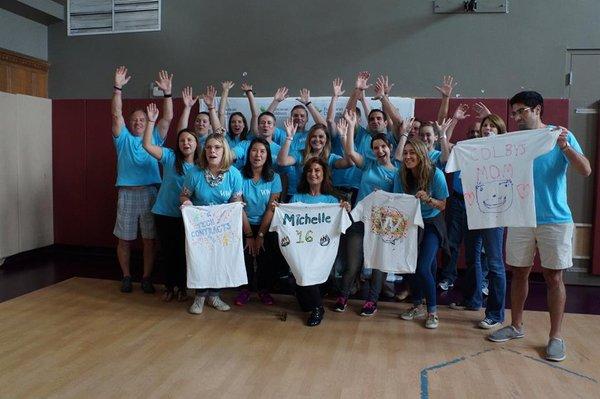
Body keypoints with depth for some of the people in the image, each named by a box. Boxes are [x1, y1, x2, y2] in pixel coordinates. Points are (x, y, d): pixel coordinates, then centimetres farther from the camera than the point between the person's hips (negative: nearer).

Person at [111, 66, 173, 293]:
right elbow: (116, 114, -1)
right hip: (127, 193, 0)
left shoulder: (155, 138, 12)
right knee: (125, 239, 6)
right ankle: (126, 277, 22)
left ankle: (146, 278, 15)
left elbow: (168, 118, 2)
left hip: (151, 193, 0)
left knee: (150, 240, 4)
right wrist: (118, 88, -11)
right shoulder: (123, 139, 11)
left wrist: (167, 92, -8)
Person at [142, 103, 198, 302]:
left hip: (186, 216, 1)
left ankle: (182, 287, 26)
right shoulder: (170, 157, -4)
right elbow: (147, 145, -15)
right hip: (164, 213, 0)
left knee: (183, 252, 9)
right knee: (168, 251, 10)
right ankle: (169, 287, 26)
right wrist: (151, 121, -21)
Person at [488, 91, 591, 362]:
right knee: (519, 273, 10)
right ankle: (516, 326, 25)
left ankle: (555, 336, 15)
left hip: (555, 220, -3)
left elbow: (586, 171, -11)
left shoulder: (562, 136, -2)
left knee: (553, 277, 2)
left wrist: (565, 146, -26)